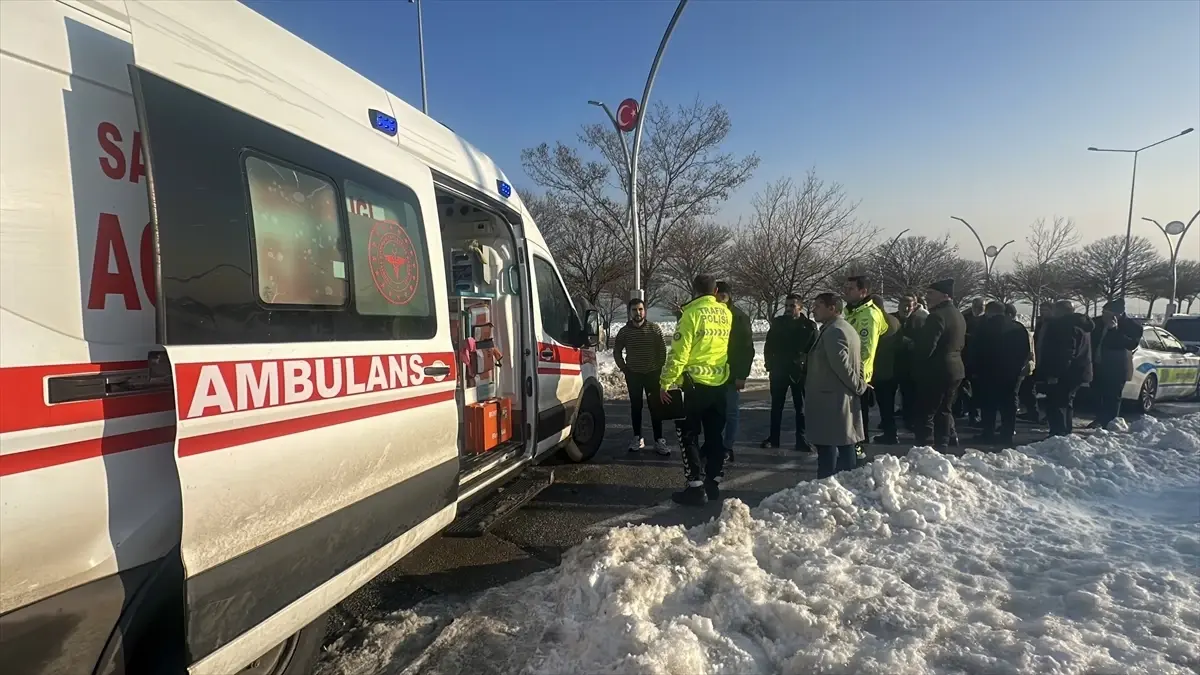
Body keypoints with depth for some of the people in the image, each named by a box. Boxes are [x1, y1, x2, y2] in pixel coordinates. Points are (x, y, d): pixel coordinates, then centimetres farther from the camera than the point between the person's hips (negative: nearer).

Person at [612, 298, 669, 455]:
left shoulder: (654, 328, -5)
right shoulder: (624, 331, -2)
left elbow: (662, 350, -1)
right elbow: (617, 352, 9)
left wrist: (659, 367, -3)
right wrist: (623, 368, 5)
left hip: (652, 373, -1)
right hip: (633, 374, 1)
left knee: (655, 407, -1)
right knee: (635, 407, 8)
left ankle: (659, 440, 3)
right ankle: (637, 438, 18)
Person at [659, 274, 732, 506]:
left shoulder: (692, 313, -13)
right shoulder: (726, 314, 6)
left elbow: (679, 352, -16)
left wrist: (666, 382, -11)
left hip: (695, 384, -6)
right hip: (719, 384, 6)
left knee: (689, 436, 2)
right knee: (715, 435, 14)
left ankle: (696, 487, -1)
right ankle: (713, 483, 21)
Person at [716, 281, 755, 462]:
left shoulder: (740, 317, -5)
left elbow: (747, 348, -7)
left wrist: (742, 375, -12)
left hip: (732, 374, -3)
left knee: (730, 413, 3)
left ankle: (727, 449, 11)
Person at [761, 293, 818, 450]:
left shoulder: (809, 326, -4)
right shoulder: (777, 323, 3)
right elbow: (768, 346, 7)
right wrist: (769, 364, -1)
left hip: (800, 371, -2)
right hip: (779, 370, 2)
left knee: (801, 406, 6)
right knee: (776, 406, 9)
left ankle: (801, 439, 13)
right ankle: (773, 438, 18)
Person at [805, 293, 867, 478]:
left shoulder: (833, 331, -16)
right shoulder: (847, 328, 18)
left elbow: (841, 363, -23)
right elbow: (859, 362, 20)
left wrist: (859, 386, -11)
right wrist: (859, 385, 12)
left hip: (830, 402, -10)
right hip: (842, 400, 10)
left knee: (827, 447, -5)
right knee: (844, 445, 14)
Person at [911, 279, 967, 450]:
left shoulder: (937, 316, -19)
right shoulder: (958, 316, 15)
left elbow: (925, 347, -22)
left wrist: (916, 366, -8)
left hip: (936, 372, -10)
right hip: (955, 370, 10)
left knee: (925, 412, -4)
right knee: (944, 409, 19)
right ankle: (944, 444, 24)